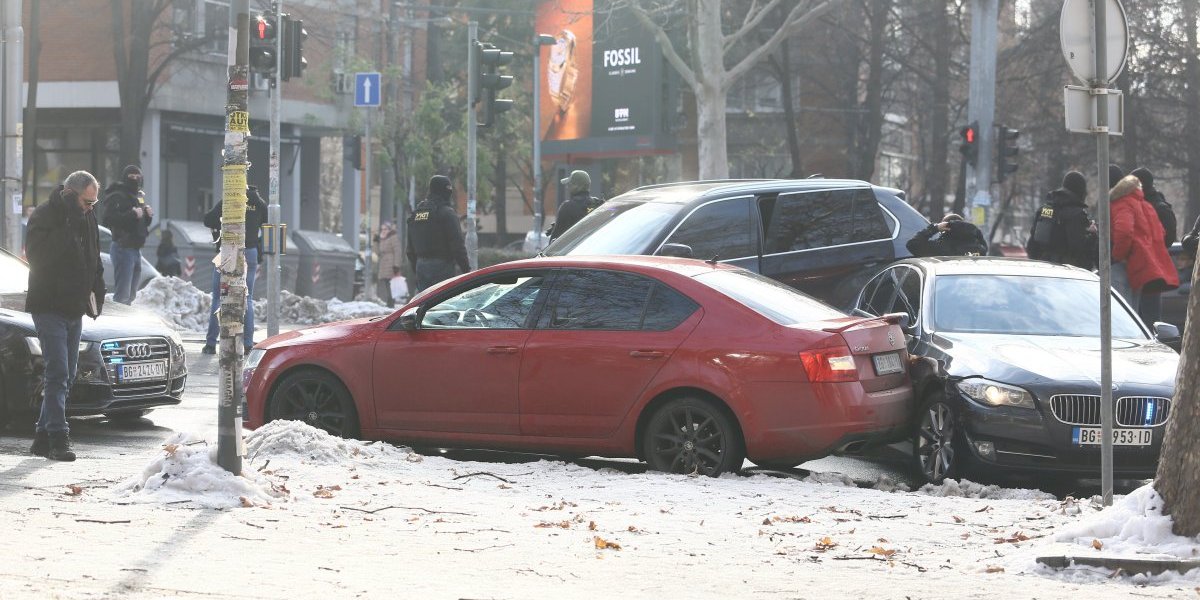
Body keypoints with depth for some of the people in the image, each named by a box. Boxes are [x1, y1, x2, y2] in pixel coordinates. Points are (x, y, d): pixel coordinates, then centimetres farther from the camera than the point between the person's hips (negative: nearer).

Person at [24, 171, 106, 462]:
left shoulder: (87, 219, 10)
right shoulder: (44, 216, -11)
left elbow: (94, 261, 21)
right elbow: (38, 256, -25)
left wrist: (96, 294, 11)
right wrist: (67, 224, -27)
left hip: (75, 309, 8)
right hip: (50, 308, -8)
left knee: (65, 375, 10)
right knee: (58, 373, -15)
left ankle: (43, 437, 17)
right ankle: (58, 438, -18)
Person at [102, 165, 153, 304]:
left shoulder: (139, 196, 17)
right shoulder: (117, 196, -9)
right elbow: (109, 220, -23)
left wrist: (148, 215, 5)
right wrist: (132, 214, -27)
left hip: (136, 249, 9)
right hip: (123, 247, -9)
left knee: (131, 294, 15)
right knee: (123, 293, -14)